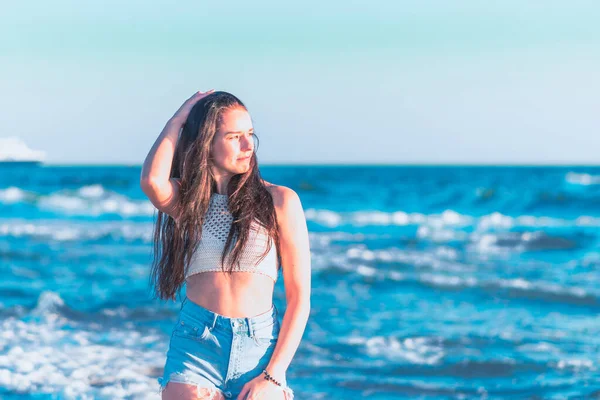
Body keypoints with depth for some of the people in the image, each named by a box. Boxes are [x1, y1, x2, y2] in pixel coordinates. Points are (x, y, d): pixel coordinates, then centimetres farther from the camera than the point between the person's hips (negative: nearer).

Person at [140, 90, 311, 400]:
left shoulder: (279, 201, 3)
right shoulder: (186, 200, 9)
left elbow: (299, 298, 1)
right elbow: (152, 182, -16)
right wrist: (177, 121, 0)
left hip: (261, 350, -1)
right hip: (196, 347, 1)